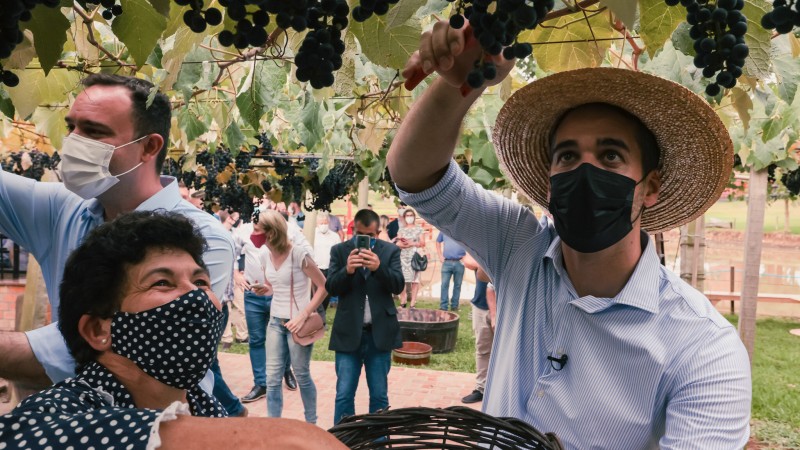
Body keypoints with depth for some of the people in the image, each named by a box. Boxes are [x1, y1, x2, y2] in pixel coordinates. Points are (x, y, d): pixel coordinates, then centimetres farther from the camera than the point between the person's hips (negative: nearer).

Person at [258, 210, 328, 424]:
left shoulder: (299, 254, -16)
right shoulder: (265, 256, 3)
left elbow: (323, 287, -13)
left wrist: (304, 315, -18)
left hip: (297, 323, -6)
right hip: (275, 322, 6)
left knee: (302, 375, 7)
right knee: (272, 377, 6)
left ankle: (311, 423, 25)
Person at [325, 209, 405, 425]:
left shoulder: (391, 251, 2)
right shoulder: (339, 251, 2)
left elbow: (398, 285, -7)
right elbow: (331, 288, -5)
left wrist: (379, 267, -26)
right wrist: (347, 270, -25)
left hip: (380, 333, 1)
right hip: (348, 333, 0)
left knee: (379, 395, 10)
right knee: (344, 395, 3)